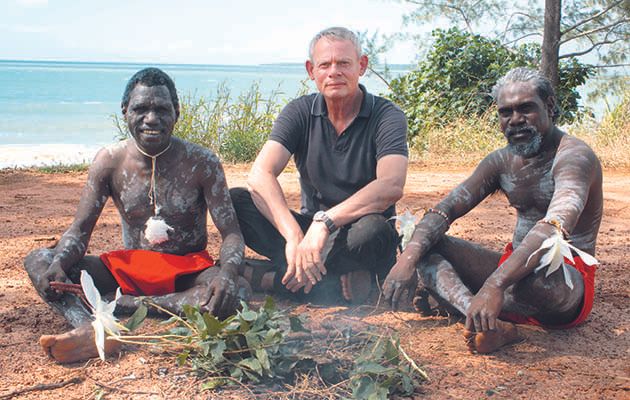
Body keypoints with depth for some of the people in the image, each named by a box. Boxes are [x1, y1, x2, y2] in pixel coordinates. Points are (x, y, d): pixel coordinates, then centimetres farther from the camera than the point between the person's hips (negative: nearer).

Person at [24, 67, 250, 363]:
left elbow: (231, 233, -13)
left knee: (237, 290, -35)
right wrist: (59, 263, -27)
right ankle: (90, 328, -47)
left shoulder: (201, 162, -10)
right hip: (130, 269, 2)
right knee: (37, 261, -17)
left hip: (188, 272, -2)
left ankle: (124, 305, -36)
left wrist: (228, 272, -37)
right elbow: (79, 230, -3)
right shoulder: (110, 161, -4)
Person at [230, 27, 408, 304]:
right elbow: (260, 175, -16)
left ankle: (268, 279, -22)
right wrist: (294, 236, -33)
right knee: (235, 200, -18)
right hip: (309, 229, 3)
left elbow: (391, 186, -26)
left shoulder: (386, 116, -9)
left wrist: (325, 221, -38)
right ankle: (335, 281, -26)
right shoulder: (300, 112, -1)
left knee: (373, 229, -38)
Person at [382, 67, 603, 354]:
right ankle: (489, 323, -34)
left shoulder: (574, 156, -16)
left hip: (568, 280, -7)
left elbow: (556, 226, -34)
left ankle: (448, 294, -16)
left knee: (529, 271, -43)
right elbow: (444, 211, 0)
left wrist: (495, 285, -47)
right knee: (423, 244, -10)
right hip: (511, 269, 8)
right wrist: (408, 257, -20)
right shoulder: (502, 161, 8)